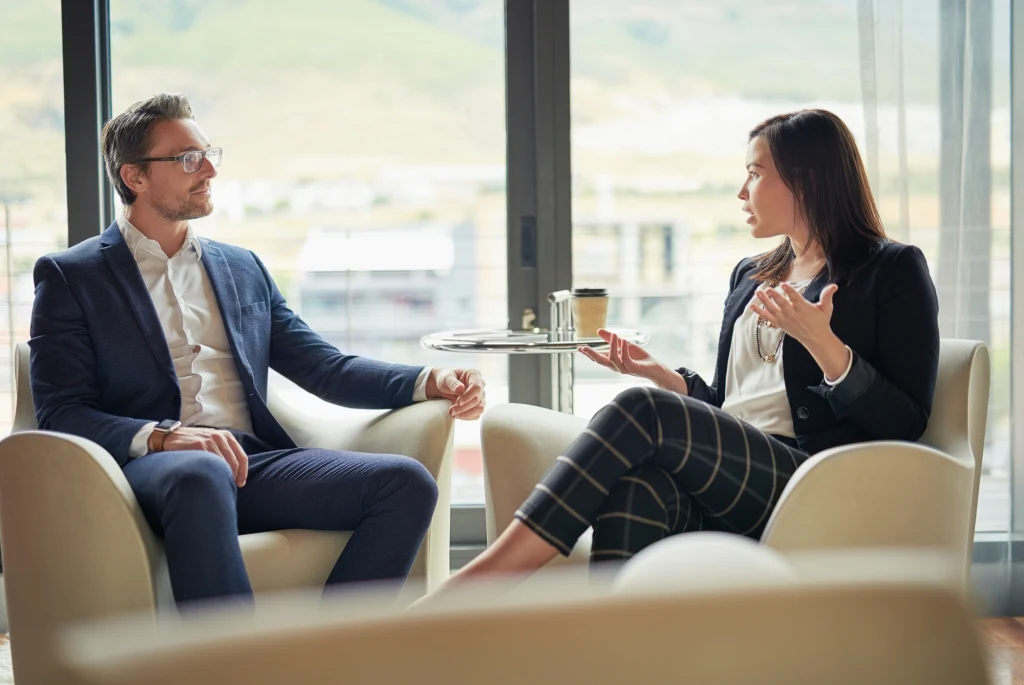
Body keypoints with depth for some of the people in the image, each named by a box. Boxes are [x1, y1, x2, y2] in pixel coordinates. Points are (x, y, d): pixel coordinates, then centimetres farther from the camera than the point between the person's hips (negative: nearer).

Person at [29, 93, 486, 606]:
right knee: (201, 474, -41)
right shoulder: (69, 276, 10)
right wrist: (162, 437, -20)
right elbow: (60, 413, -1)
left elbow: (324, 367, 20)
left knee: (406, 481, -20)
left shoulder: (243, 269, 25)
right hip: (151, 469, -5)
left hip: (253, 463, 5)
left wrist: (430, 382, 2)